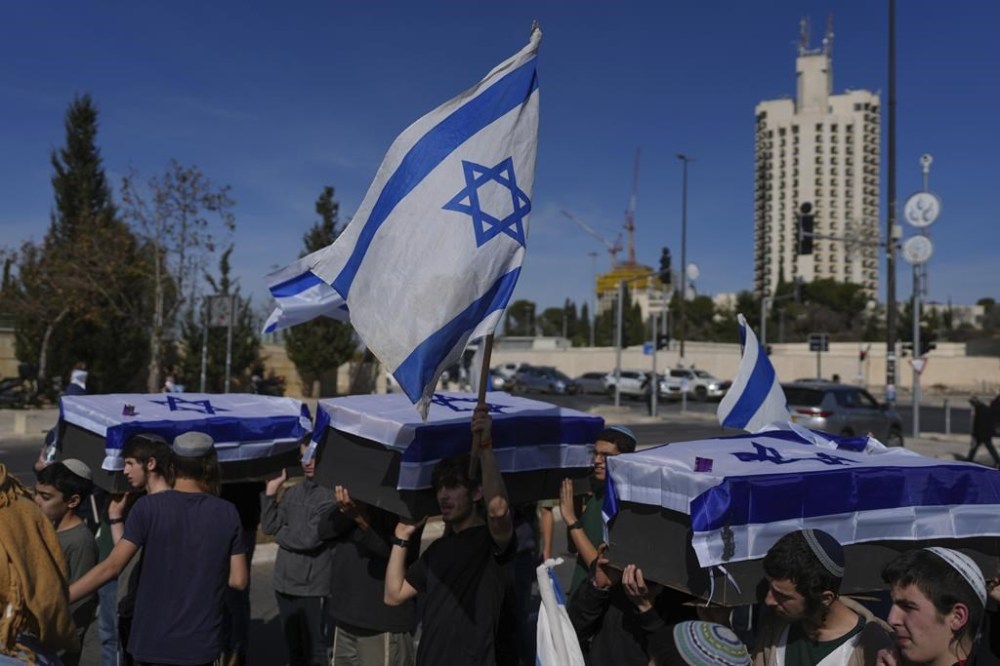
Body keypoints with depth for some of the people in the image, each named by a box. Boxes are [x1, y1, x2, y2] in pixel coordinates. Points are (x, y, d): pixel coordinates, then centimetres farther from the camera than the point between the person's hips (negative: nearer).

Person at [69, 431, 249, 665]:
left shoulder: (149, 507, -9)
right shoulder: (227, 513, -3)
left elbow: (112, 566, -12)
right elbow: (239, 579, -1)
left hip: (154, 642, -1)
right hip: (202, 644, 2)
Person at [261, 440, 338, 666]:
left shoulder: (332, 495, -14)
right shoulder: (294, 491, 6)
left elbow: (309, 538, -19)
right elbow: (268, 527, 4)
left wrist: (280, 532, -2)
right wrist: (271, 490, -3)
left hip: (313, 587, -6)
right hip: (284, 583, 6)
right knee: (293, 648, 19)